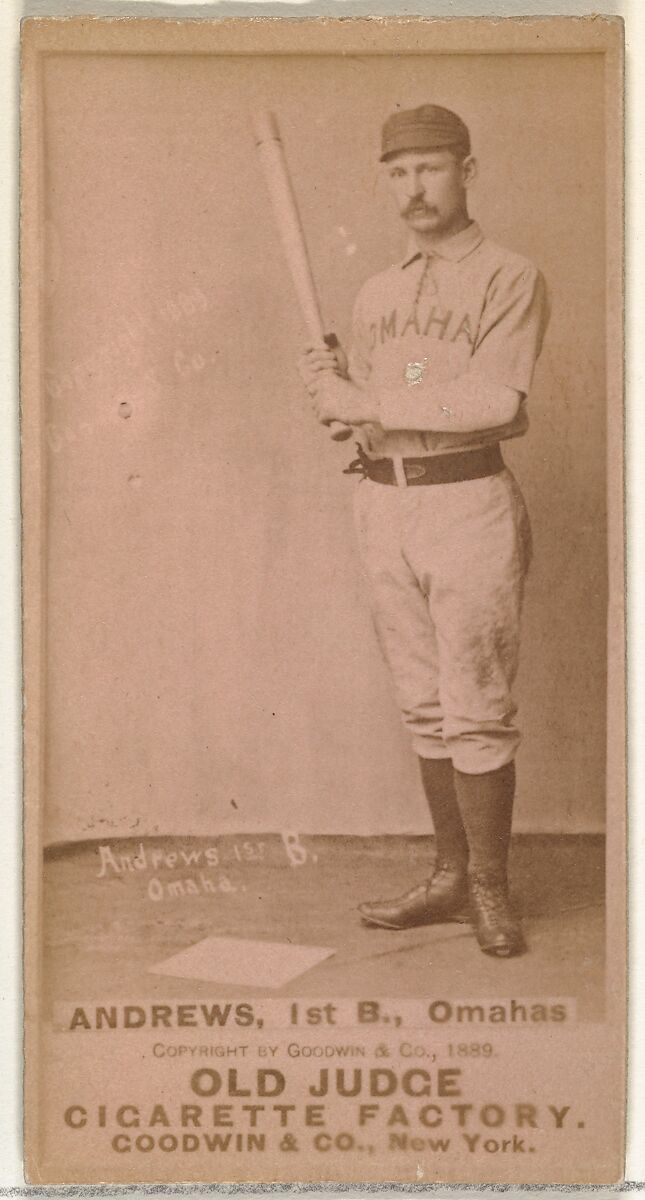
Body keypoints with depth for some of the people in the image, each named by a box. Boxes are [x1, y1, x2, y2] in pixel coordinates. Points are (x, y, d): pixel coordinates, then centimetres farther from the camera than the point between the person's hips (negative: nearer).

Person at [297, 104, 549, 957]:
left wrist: (368, 400, -15)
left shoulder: (510, 280, -3)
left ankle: (490, 888, 7)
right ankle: (450, 877, 19)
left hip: (469, 504, -6)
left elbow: (494, 401, -18)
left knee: (476, 710, -4)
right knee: (424, 705, 10)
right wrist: (333, 387, -2)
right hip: (383, 504, 6)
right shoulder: (377, 295, 17)